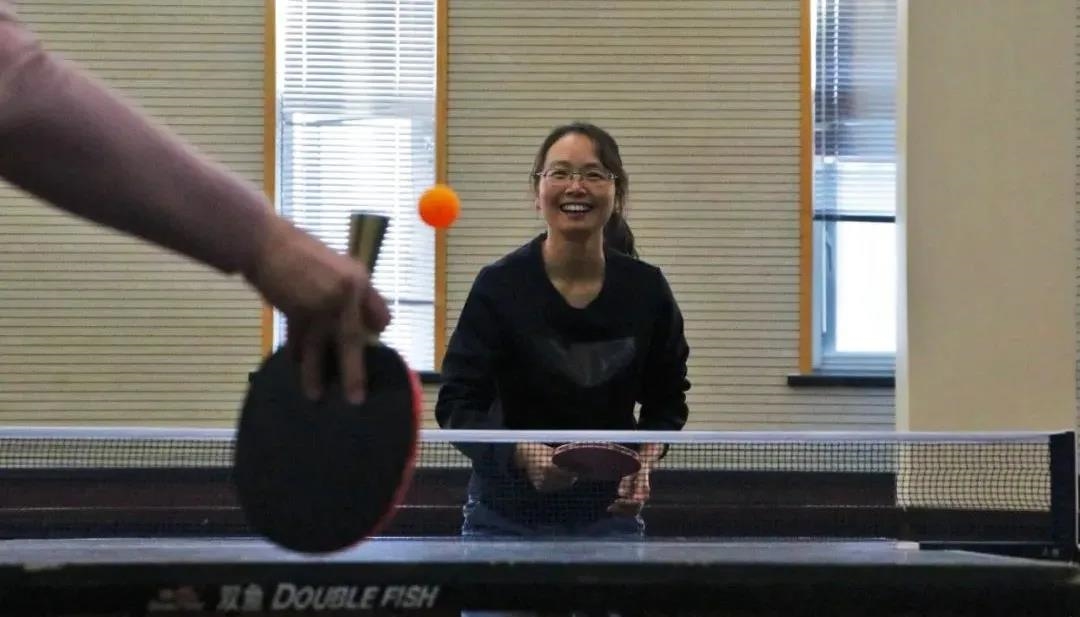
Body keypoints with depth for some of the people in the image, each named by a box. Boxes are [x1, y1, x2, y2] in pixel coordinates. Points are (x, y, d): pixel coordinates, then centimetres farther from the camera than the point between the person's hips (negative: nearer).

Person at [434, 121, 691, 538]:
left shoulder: (646, 289, -4)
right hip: (509, 515, -2)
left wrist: (645, 460, -9)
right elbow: (457, 406, -16)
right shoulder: (499, 285, -12)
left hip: (609, 513, 2)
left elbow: (666, 400, 10)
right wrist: (521, 453, -33)